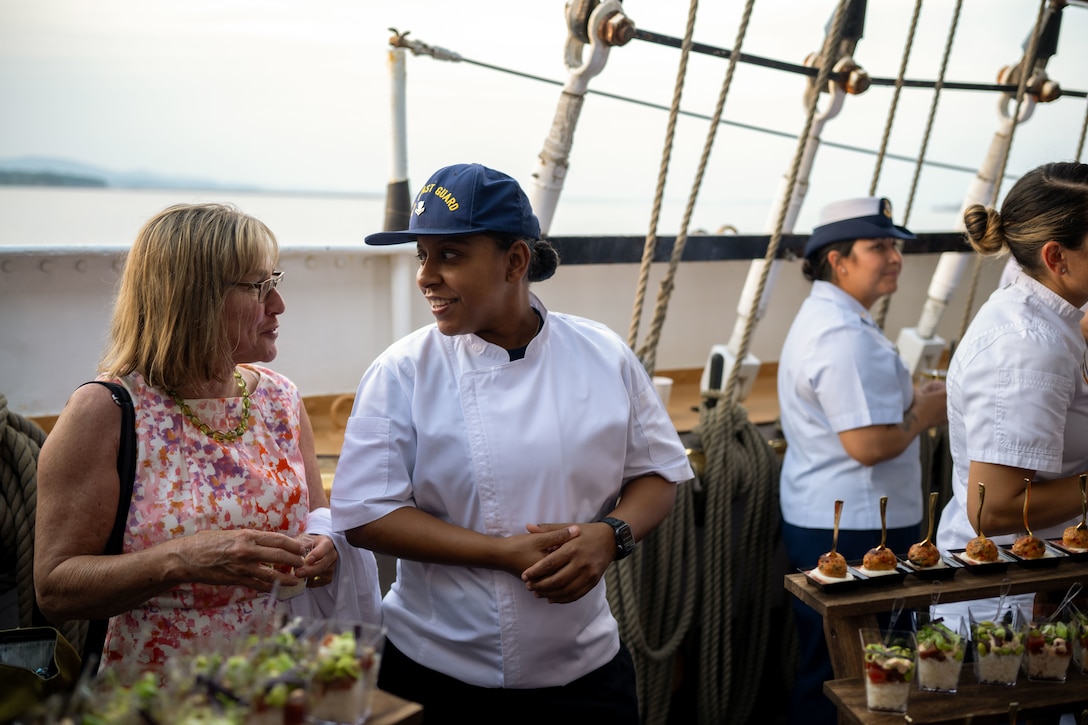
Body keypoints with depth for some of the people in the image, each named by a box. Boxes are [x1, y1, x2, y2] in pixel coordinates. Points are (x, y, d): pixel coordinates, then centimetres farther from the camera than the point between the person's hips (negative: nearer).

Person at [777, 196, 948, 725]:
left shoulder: (823, 317, 14)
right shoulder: (845, 335, -21)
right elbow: (869, 444, -27)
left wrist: (912, 399, 9)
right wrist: (926, 413, -9)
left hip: (820, 521, 11)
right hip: (852, 532, -11)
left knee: (824, 671, 21)